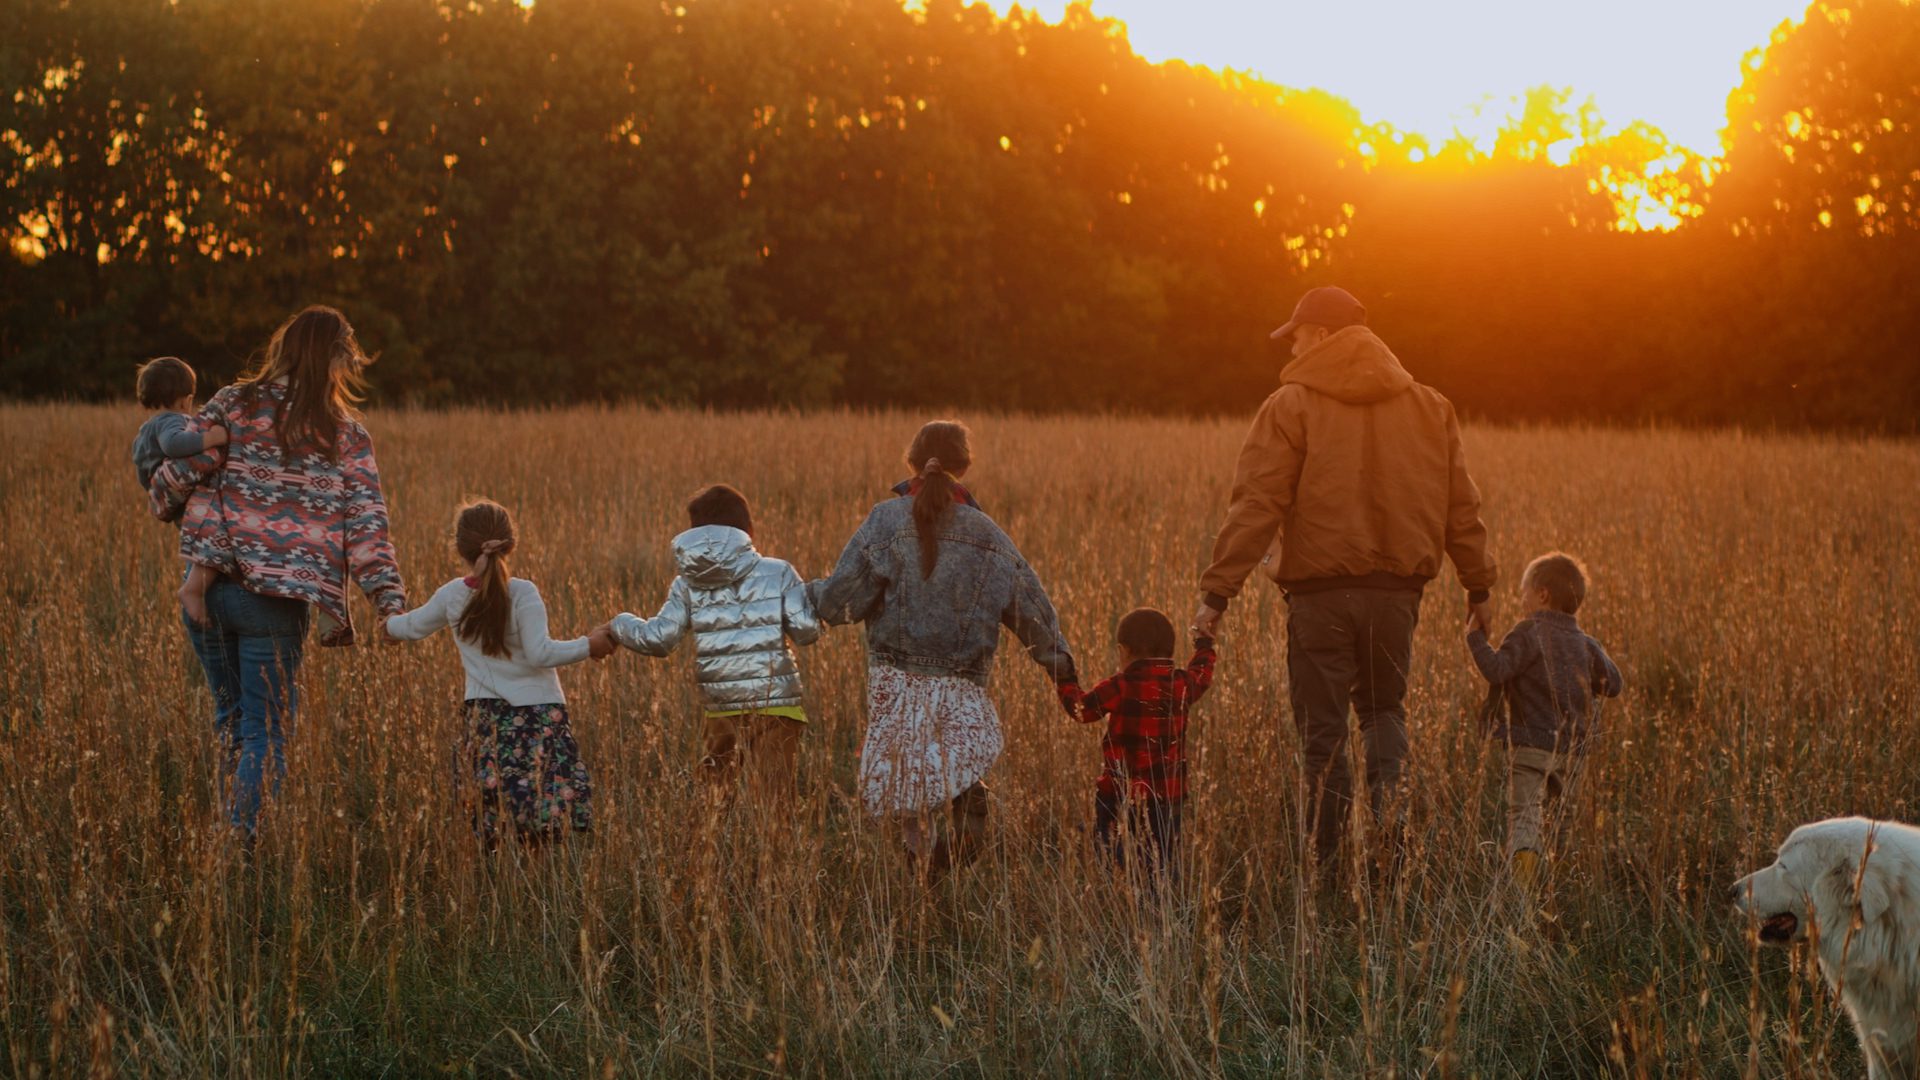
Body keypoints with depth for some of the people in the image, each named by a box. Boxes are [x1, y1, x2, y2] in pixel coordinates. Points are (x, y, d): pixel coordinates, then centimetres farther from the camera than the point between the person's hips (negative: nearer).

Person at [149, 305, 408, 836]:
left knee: (232, 717, 20)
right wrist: (390, 600, -8)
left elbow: (180, 474, -2)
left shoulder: (234, 405, 3)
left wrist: (161, 504, 19)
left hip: (206, 588, 3)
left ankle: (231, 830, 25)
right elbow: (366, 526, -6)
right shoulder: (347, 435, 1)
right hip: (276, 601, -2)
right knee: (266, 733, 5)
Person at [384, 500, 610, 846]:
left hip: (484, 714, 4)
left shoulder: (451, 596, 3)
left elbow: (414, 627, 21)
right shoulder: (523, 593, -10)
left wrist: (391, 624, 42)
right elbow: (539, 653, -16)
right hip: (537, 711, -4)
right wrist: (587, 648, -5)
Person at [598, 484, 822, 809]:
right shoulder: (777, 574, -1)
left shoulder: (688, 584, 4)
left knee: (714, 800, 18)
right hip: (776, 705, -2)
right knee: (772, 803, -2)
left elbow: (658, 639, -3)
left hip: (723, 709, 2)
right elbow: (806, 631, -7)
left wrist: (618, 625, 15)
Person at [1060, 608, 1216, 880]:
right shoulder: (1183, 684, 1)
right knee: (1164, 863, 9)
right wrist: (1204, 641, 44)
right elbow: (1201, 673, 24)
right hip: (1168, 795, 4)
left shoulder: (1121, 687, -13)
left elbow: (1082, 709, -2)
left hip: (1120, 794, -4)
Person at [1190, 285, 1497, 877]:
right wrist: (1478, 584, 20)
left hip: (1320, 590, -4)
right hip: (1397, 589, 4)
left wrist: (1217, 591, -11)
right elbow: (1461, 507, 12)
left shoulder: (1291, 407, -4)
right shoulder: (1429, 407, 11)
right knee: (1383, 708, 21)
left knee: (1323, 730, 3)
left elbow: (1254, 507, -11)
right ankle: (1392, 799, -5)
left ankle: (1329, 867, 4)